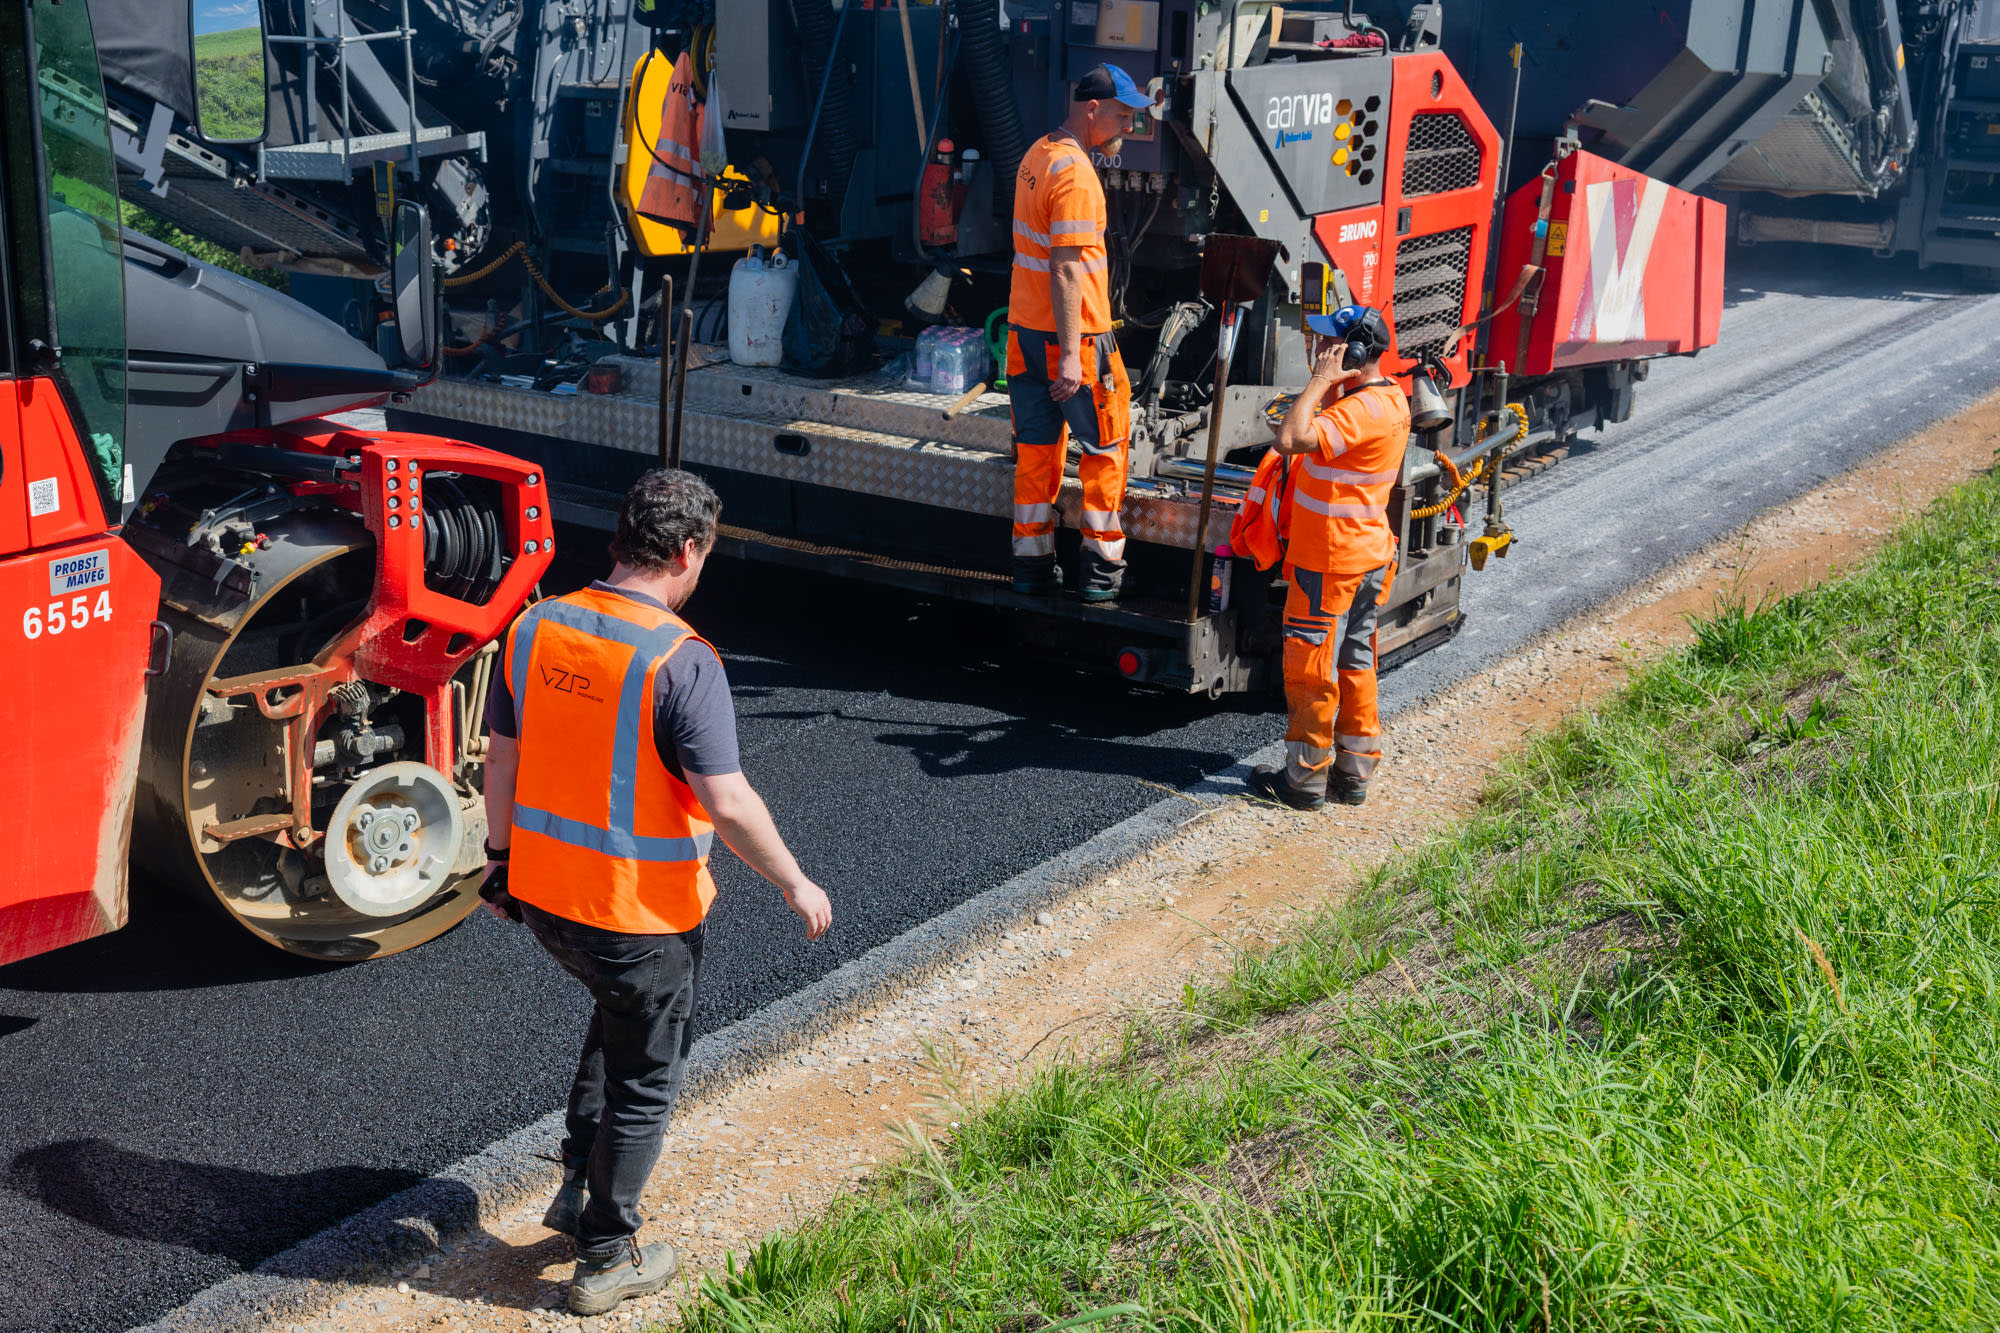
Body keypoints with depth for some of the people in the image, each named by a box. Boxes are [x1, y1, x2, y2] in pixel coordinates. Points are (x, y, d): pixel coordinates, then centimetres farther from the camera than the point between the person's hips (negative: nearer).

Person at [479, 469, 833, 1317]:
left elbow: (502, 759, 7)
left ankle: (579, 1183, 32)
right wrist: (795, 885, -9)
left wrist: (500, 853, 20)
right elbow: (728, 805, -23)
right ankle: (606, 1259, 25)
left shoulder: (534, 629, -3)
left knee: (617, 1016, 33)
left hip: (543, 896, 6)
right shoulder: (680, 662, -22)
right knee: (644, 1083, 13)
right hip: (642, 913, -6)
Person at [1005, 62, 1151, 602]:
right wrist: (1070, 355, -26)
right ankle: (1101, 569, 8)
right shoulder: (1076, 175, -19)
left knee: (1036, 447, 13)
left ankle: (1032, 564, 18)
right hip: (1074, 335, -9)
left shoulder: (1037, 154, 12)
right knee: (1106, 446, 4)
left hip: (1024, 328, 9)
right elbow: (1067, 271, -24)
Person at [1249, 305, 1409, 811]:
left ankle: (1304, 779, 10)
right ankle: (1354, 773, 24)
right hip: (1369, 556, 10)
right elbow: (1325, 436, 22)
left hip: (1330, 564, -10)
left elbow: (1290, 439, -35)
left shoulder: (1362, 410, -24)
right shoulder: (1391, 398, 8)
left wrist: (1321, 380, -26)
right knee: (1354, 665, 16)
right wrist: (1329, 386, 9)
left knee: (1309, 670, 1)